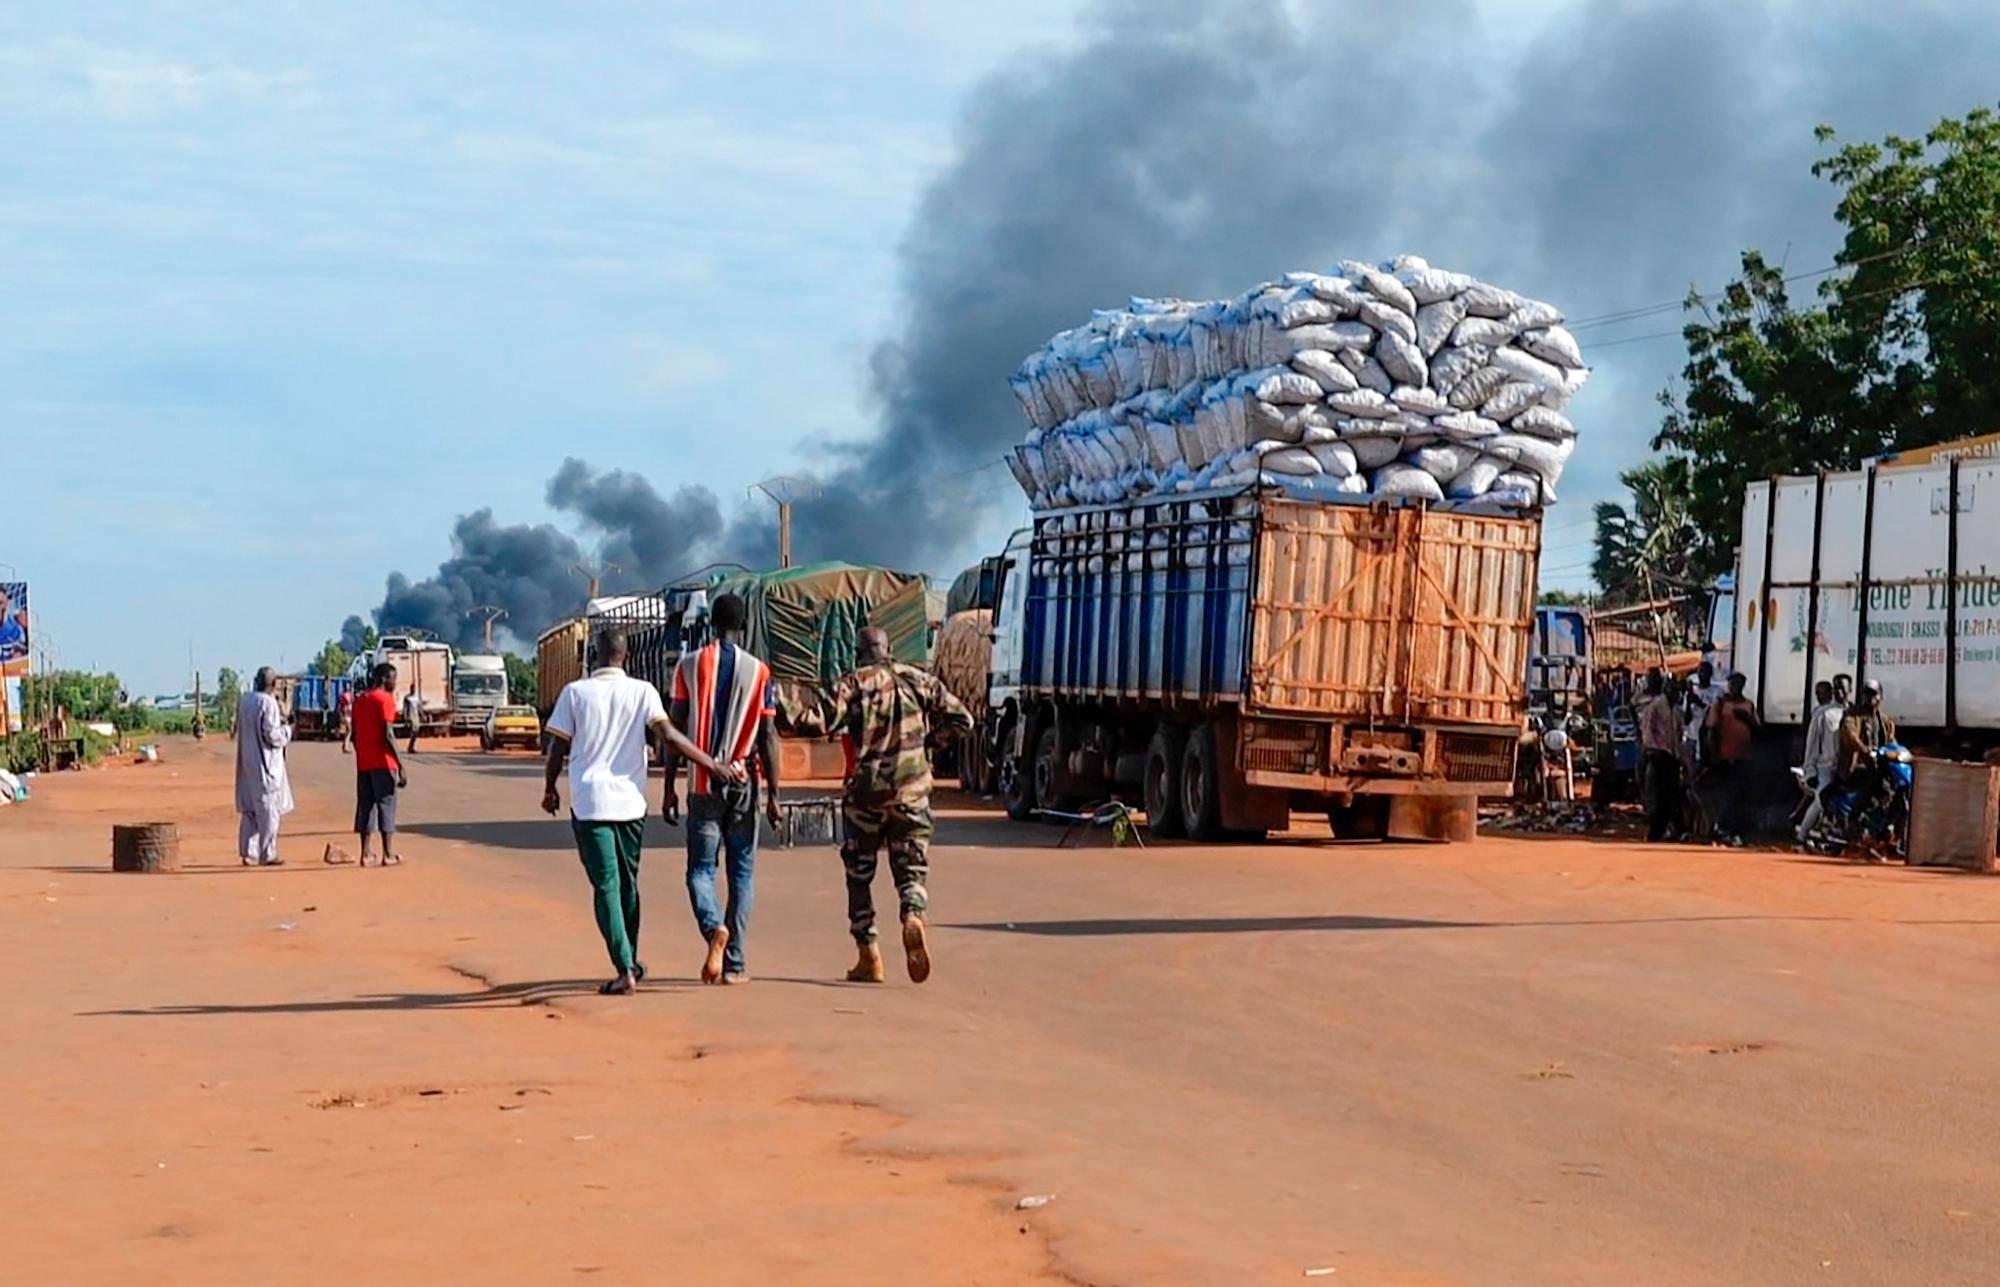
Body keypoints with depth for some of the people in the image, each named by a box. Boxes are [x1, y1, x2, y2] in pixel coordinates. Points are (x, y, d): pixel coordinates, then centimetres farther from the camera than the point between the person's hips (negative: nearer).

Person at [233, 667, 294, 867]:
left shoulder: (244, 700, 5)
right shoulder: (268, 703, -17)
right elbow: (272, 735, -20)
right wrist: (286, 729, 0)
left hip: (247, 763, 7)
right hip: (265, 763, -7)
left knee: (248, 808, 13)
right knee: (268, 807, -1)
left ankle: (248, 852, 15)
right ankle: (267, 854, 0)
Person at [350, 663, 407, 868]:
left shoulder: (360, 700, 14)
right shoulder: (385, 699, -9)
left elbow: (355, 735, 16)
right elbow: (388, 735, -16)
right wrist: (401, 766, -15)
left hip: (363, 764, 7)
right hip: (383, 763, -7)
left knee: (365, 806, 8)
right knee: (386, 805, -2)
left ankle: (365, 854, 5)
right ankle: (388, 855, -2)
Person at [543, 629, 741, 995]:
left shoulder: (575, 692, -2)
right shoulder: (642, 692, 0)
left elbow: (558, 748, 0)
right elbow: (668, 736, -11)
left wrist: (549, 789, 15)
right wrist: (713, 765, -9)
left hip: (589, 802, -2)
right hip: (630, 801, 3)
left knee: (606, 885, -4)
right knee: (627, 882, 18)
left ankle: (624, 969, -14)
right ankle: (630, 962, 30)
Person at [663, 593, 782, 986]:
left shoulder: (689, 666, -1)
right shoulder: (758, 672, -1)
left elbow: (676, 730, -2)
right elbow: (768, 738, -2)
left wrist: (669, 788, 3)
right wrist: (773, 794, 2)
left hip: (702, 784, 0)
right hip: (743, 785, 0)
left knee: (701, 868, 6)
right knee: (742, 871, 9)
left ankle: (715, 928, -23)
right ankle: (735, 963, 6)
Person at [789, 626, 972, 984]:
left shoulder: (853, 684, -4)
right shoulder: (919, 680, 6)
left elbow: (817, 721, -16)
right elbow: (962, 720, 7)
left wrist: (798, 720, 6)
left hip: (866, 791, -2)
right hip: (912, 790, 2)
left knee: (859, 873, 11)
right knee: (911, 869, 7)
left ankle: (869, 956, 9)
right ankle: (914, 917, -25)